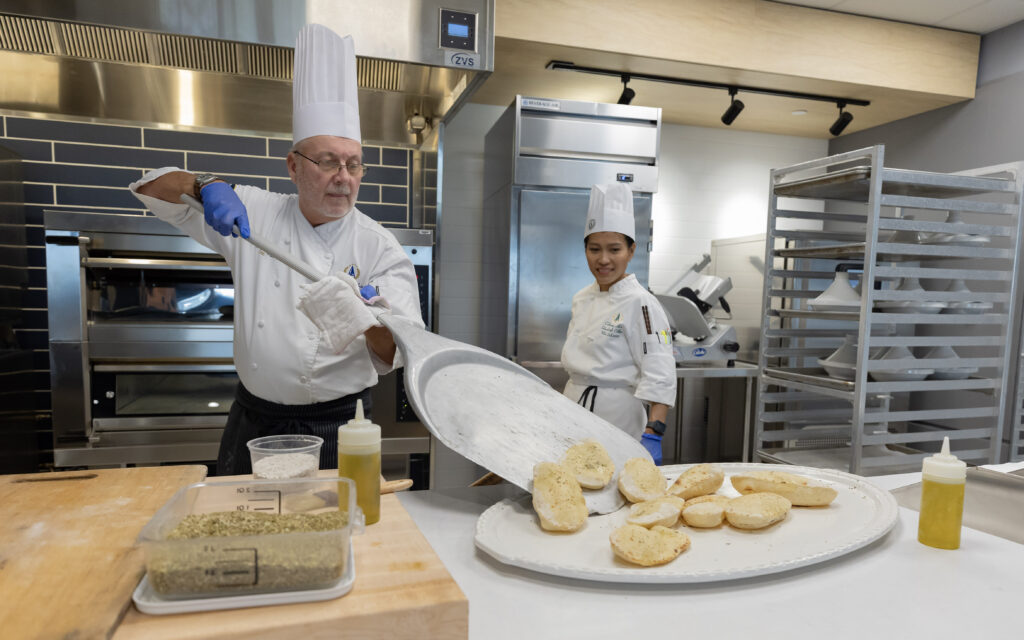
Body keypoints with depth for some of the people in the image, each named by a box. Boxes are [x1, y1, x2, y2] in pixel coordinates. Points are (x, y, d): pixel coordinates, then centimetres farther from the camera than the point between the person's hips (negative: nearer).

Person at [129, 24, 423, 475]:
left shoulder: (379, 248, -10)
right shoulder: (254, 214, -2)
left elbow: (405, 354, -14)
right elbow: (152, 187, 5)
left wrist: (365, 321, -35)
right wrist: (208, 186, -15)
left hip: (334, 431, -2)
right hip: (254, 419, 3)